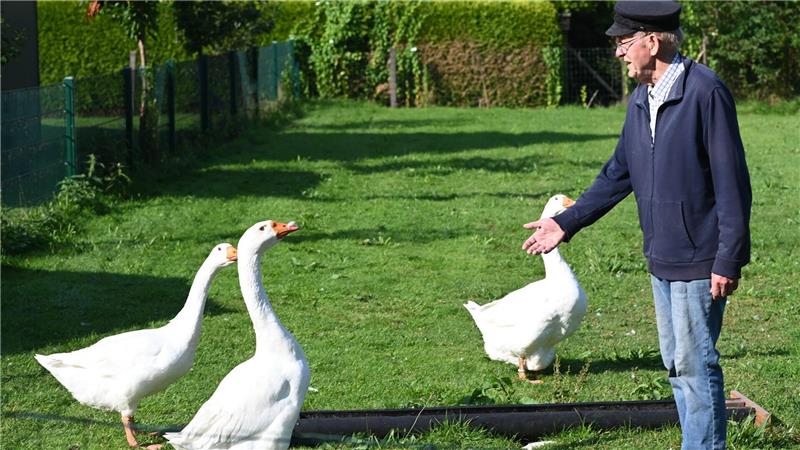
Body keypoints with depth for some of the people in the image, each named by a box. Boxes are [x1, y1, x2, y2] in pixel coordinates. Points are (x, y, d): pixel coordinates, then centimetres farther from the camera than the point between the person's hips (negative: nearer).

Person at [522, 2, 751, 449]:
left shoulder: (705, 92, -17)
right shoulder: (640, 100, 10)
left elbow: (732, 181, -17)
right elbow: (619, 174, 21)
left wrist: (728, 260, -19)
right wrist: (567, 222, 19)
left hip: (699, 260, -9)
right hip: (661, 258, 9)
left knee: (695, 363, -5)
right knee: (676, 362, 14)